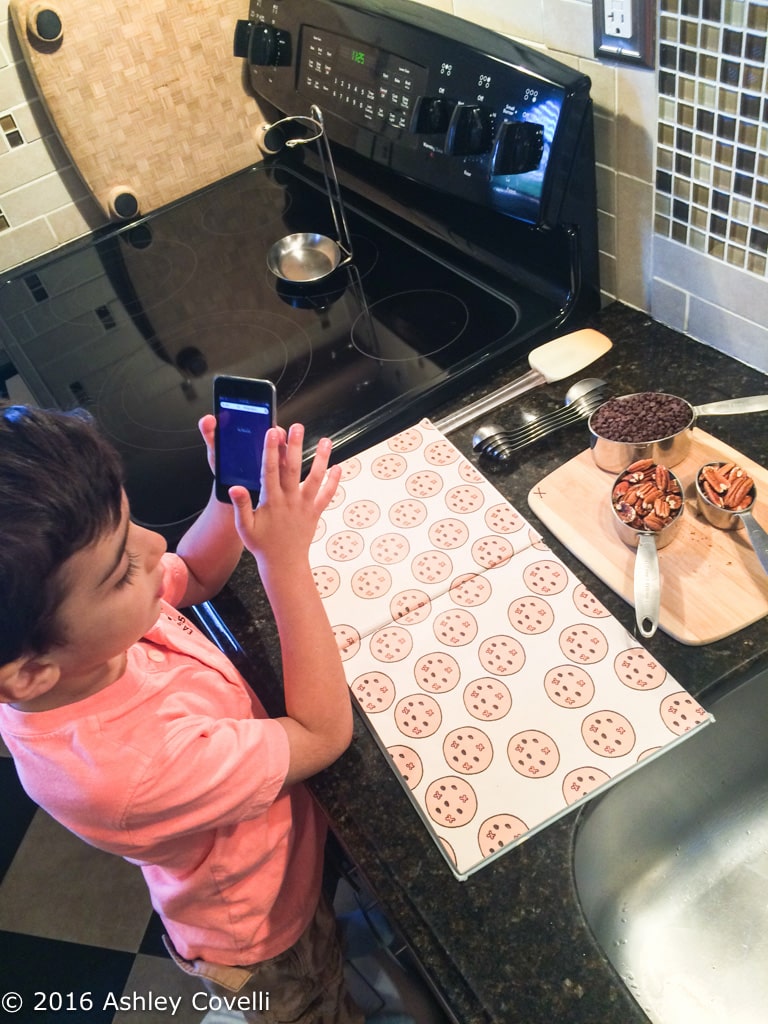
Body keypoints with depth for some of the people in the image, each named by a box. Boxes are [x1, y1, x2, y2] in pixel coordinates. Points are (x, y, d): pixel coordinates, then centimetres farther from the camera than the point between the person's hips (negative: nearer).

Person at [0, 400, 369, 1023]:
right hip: (267, 936, -6)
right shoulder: (126, 762, -47)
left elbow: (195, 576, -5)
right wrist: (287, 560, -35)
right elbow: (324, 732, -33)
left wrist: (236, 487, -23)